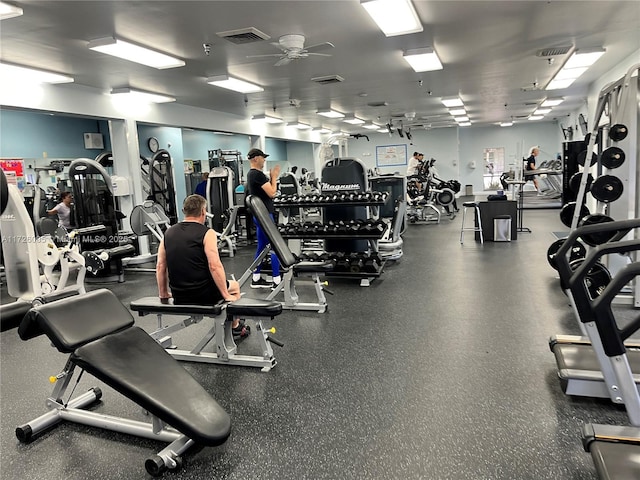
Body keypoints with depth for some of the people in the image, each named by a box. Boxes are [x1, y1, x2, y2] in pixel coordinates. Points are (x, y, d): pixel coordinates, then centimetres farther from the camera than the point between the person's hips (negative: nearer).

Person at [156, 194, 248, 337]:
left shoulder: (168, 233, 5)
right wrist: (226, 295, -13)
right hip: (204, 295, -5)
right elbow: (215, 266, -20)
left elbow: (160, 266, 7)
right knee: (234, 286, 26)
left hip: (179, 297, 6)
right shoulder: (207, 233, -11)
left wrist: (163, 293, 17)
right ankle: (235, 326, 36)